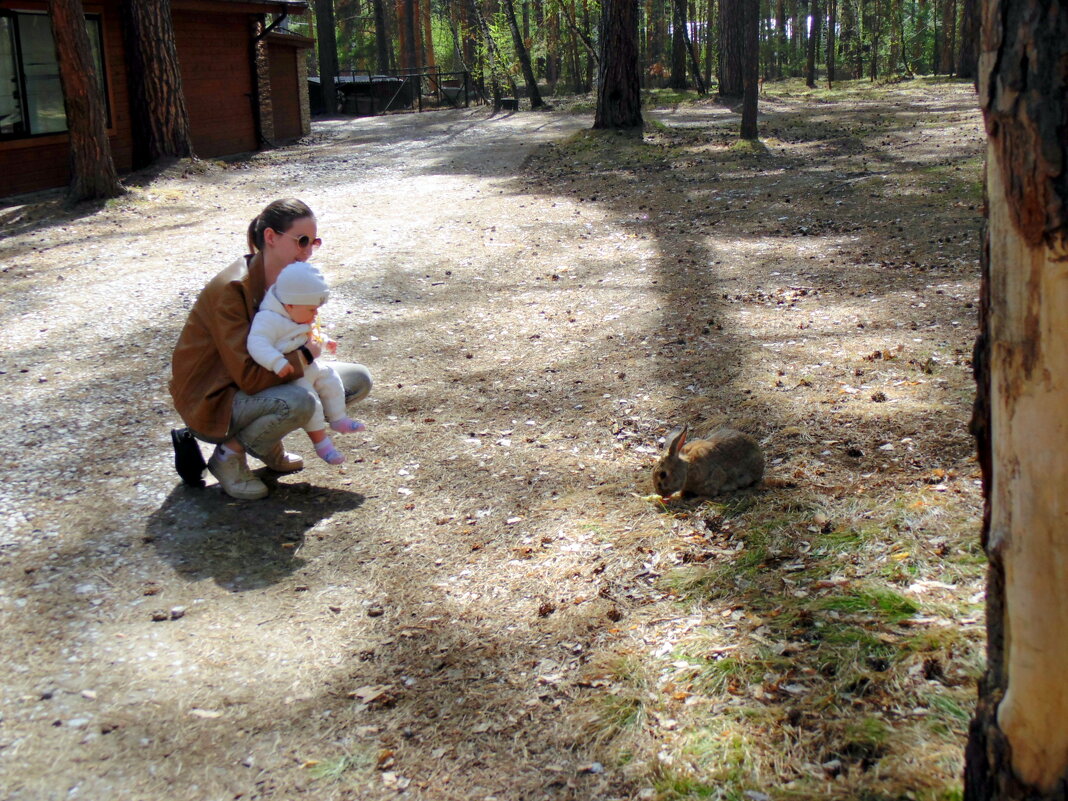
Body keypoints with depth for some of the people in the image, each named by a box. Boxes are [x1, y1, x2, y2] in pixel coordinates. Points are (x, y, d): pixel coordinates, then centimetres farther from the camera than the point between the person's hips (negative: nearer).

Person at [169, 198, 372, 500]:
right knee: (298, 402, -37)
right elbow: (250, 376, -31)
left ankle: (268, 445, 9)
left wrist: (312, 343, -12)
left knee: (359, 381, -1)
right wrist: (305, 355, -21)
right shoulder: (231, 288, -27)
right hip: (213, 399, -9)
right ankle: (229, 454, -9)